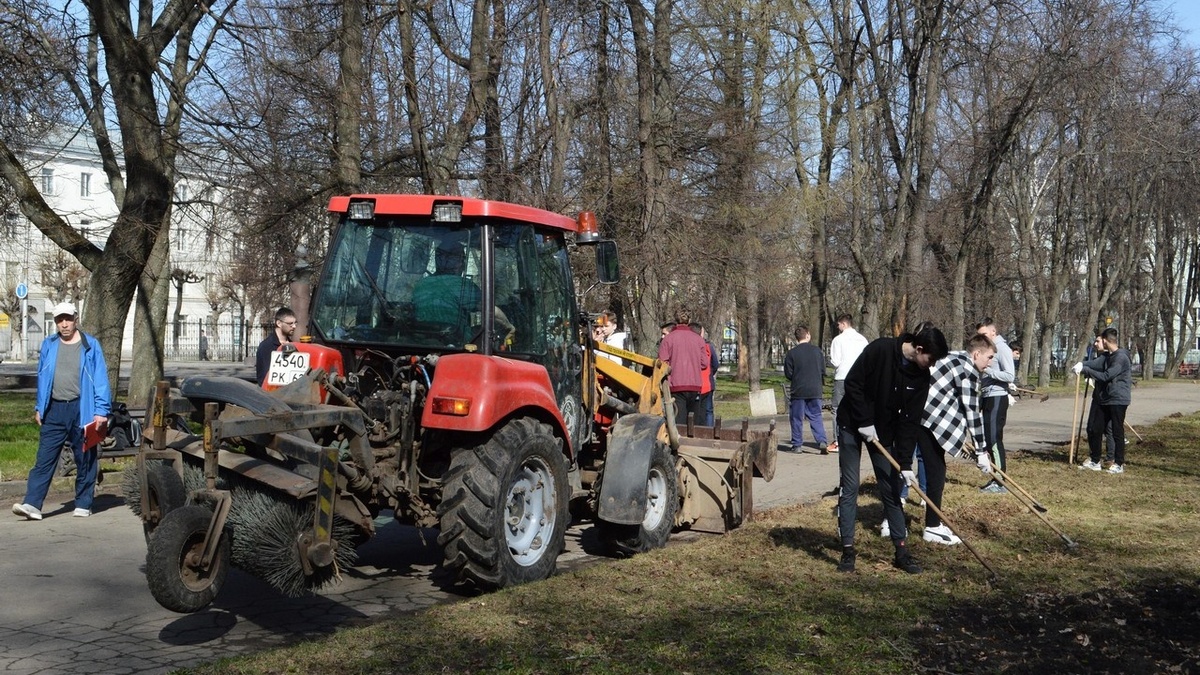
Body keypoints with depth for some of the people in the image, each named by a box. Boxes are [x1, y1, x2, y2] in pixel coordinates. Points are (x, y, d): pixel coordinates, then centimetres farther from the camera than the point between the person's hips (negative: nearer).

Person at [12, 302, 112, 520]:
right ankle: (32, 504, -6)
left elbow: (101, 380, -3)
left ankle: (83, 505, 15)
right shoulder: (48, 345, 9)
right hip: (54, 410, 3)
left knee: (85, 460, 6)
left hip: (82, 410, -3)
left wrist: (101, 411, -10)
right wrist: (39, 408, 12)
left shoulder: (90, 346, -2)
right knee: (44, 459, -3)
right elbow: (42, 377, 16)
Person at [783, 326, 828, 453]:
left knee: (797, 418, 6)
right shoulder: (817, 350, 1)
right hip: (815, 390, 2)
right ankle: (822, 441, -5)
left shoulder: (792, 353, -8)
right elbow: (823, 371, 6)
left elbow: (788, 373, -4)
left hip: (798, 390, -2)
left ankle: (797, 445, 8)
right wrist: (821, 385, 23)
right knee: (816, 417, 9)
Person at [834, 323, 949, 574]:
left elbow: (911, 421, -9)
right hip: (853, 425, -4)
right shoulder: (880, 350, -24)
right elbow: (852, 383, -19)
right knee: (849, 487, -4)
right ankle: (848, 550, 3)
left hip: (884, 431, 4)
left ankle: (901, 551, 11)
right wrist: (865, 422, -19)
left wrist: (905, 463, -13)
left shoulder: (921, 376, -10)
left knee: (891, 489, 4)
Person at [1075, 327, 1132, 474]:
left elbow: (1106, 376, -21)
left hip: (1118, 400, -9)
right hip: (1104, 398, 9)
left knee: (1117, 432, 0)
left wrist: (1086, 370, -16)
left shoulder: (1121, 357, -17)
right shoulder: (1108, 356, 13)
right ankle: (1095, 461, 20)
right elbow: (1097, 363, 5)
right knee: (1094, 428, 10)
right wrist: (1082, 364, -14)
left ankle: (1119, 464, 10)